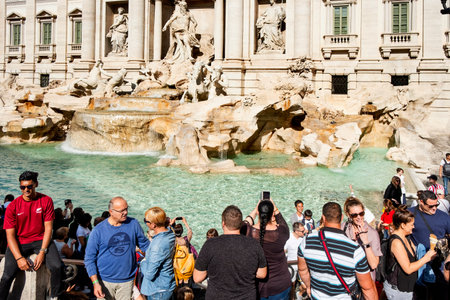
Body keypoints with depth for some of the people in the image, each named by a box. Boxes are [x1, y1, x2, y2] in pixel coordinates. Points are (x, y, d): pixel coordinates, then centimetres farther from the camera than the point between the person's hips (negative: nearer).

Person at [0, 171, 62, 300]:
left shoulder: (46, 201, -3)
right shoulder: (13, 206, -4)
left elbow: (48, 228, -4)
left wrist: (42, 252, -16)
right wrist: (19, 257, -19)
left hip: (41, 240, 0)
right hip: (19, 243, 0)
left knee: (56, 267, -24)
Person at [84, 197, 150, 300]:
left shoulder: (133, 224, -4)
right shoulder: (98, 231, -10)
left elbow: (144, 244, 10)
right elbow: (89, 259, -6)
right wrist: (95, 283, -12)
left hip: (127, 280, 1)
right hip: (105, 280, -1)